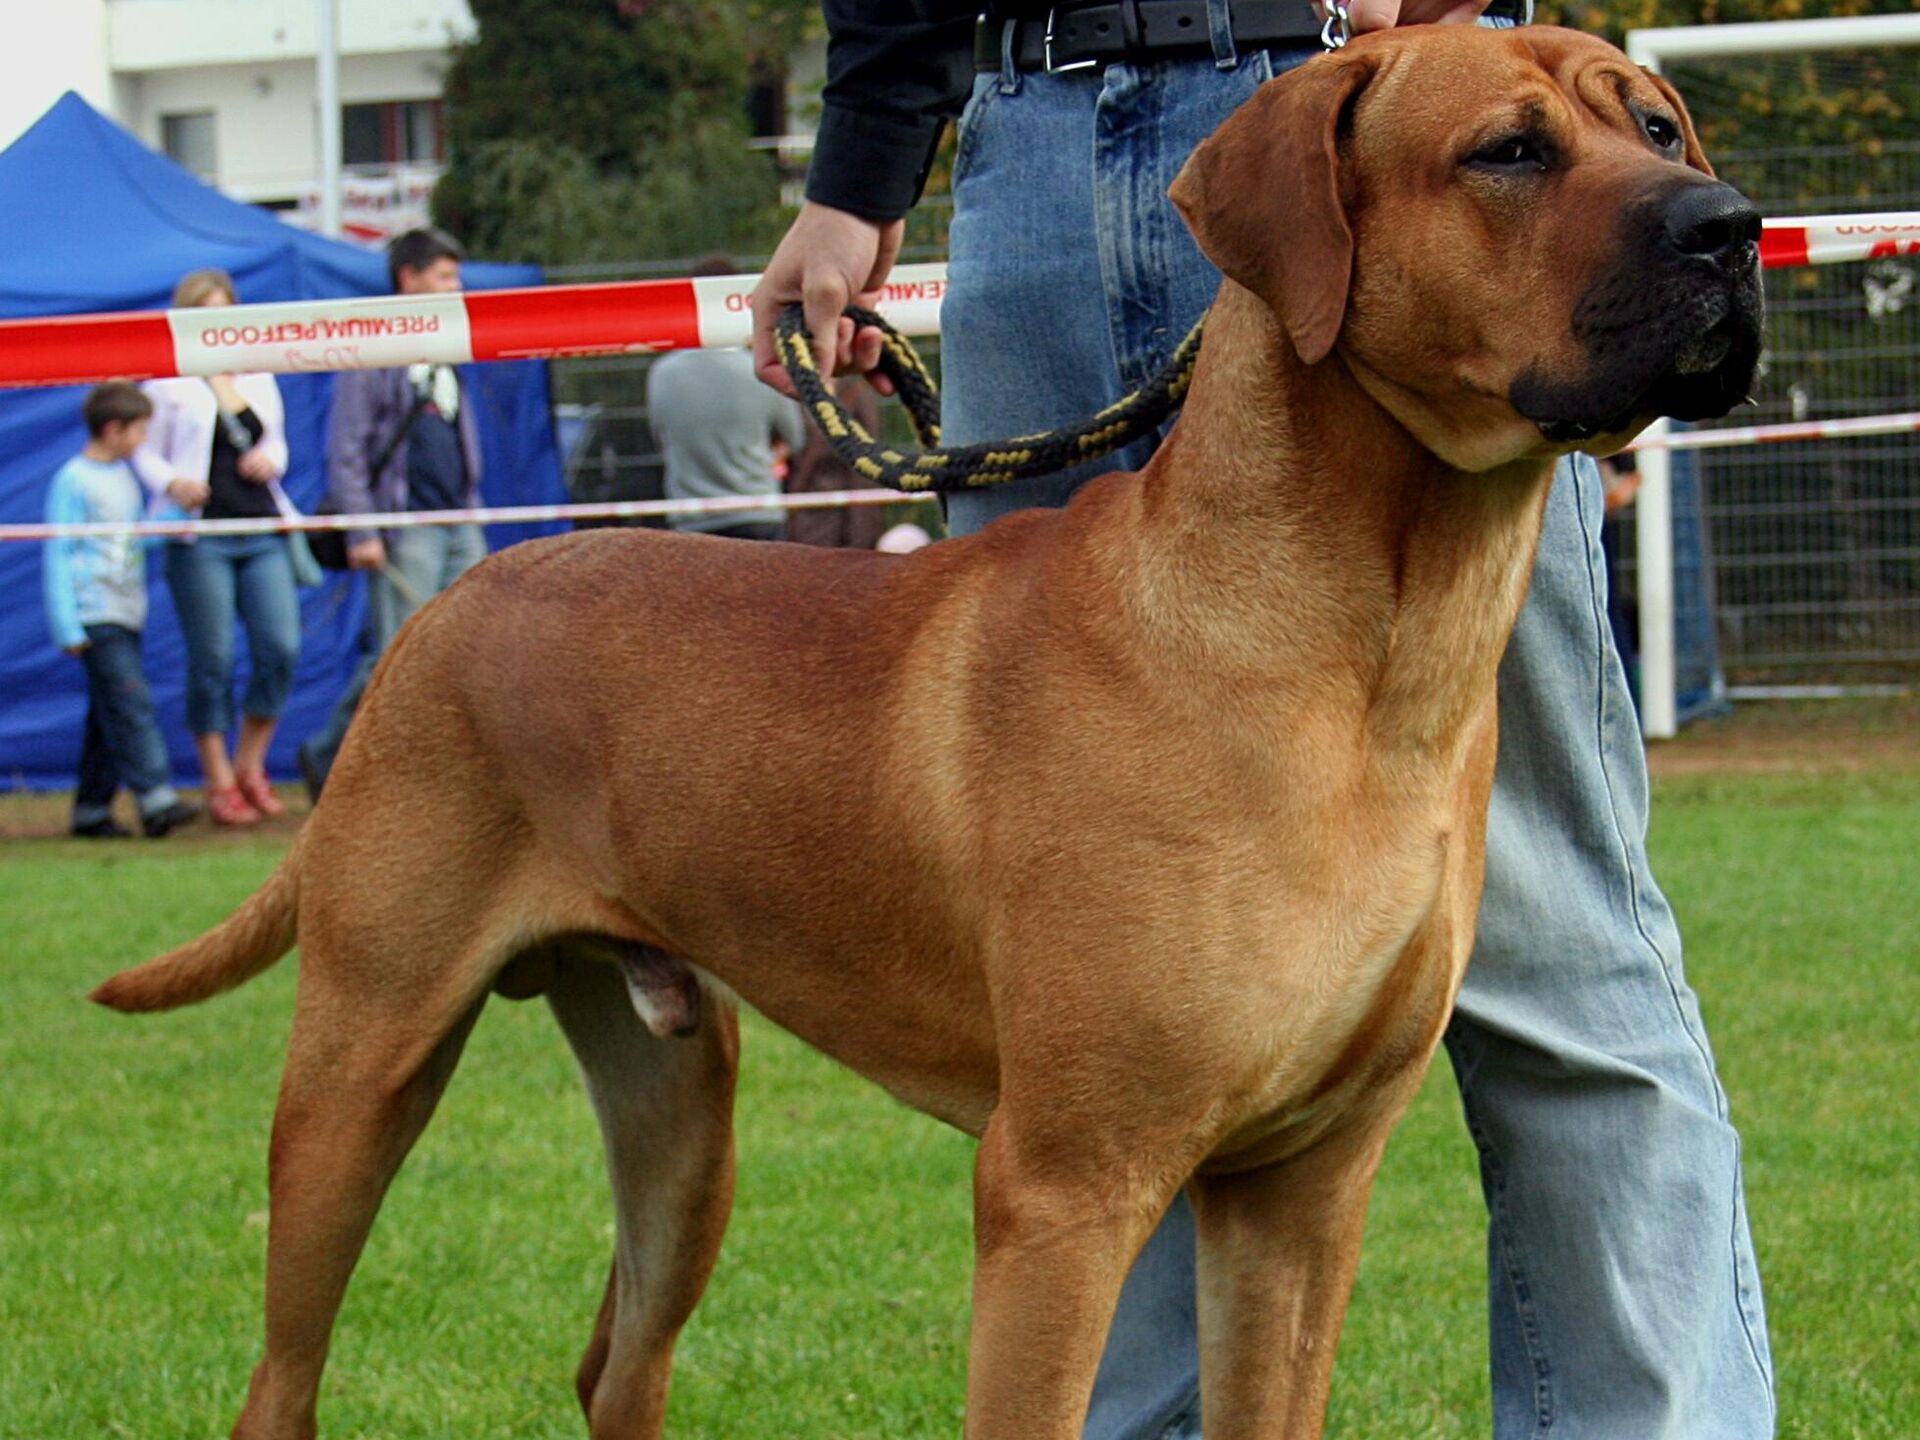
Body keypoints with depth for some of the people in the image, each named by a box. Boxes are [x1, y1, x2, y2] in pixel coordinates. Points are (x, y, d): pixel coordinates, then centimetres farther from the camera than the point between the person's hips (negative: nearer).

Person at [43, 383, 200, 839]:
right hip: (96, 618, -8)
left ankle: (91, 809, 12)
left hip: (126, 614, 8)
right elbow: (59, 555, -11)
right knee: (130, 703, -16)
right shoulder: (73, 480, -9)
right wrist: (68, 627, -15)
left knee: (110, 715, 8)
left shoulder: (124, 476, 16)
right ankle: (154, 800, -22)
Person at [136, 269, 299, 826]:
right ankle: (219, 782, 8)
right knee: (212, 660, -2)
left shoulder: (258, 375, 15)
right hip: (200, 535, -4)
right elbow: (145, 453, 2)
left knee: (281, 648, -5)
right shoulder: (166, 382, 1)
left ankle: (251, 766, 12)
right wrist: (173, 484, -18)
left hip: (262, 532, 4)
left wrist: (270, 460, 1)